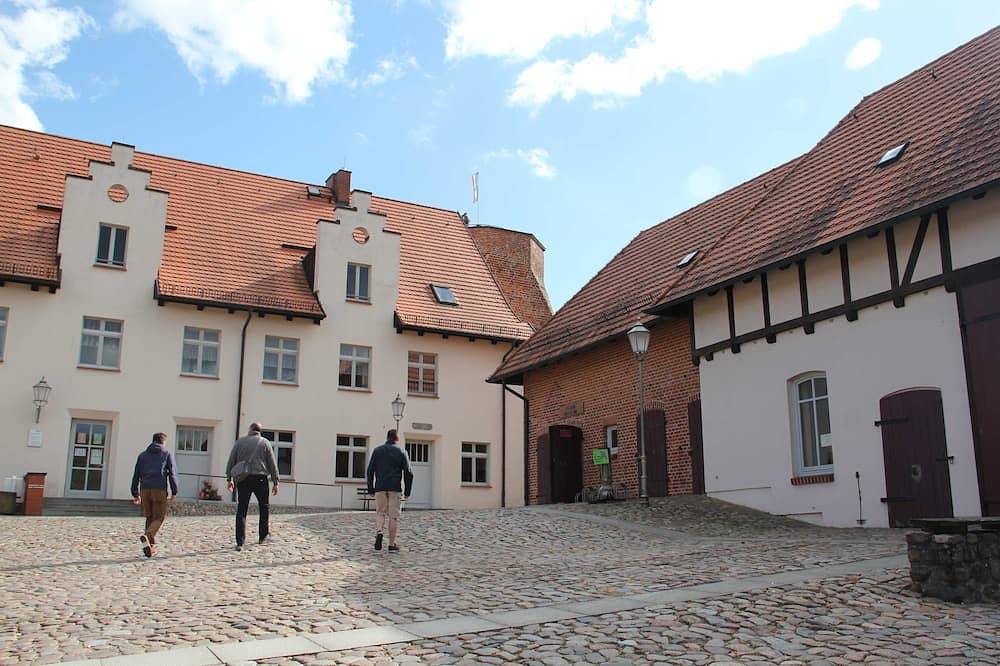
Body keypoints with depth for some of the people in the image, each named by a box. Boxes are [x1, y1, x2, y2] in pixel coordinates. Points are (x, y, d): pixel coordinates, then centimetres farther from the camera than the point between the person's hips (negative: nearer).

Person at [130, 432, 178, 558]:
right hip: (159, 489, -4)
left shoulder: (142, 455, 18)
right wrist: (174, 492, 2)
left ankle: (150, 547, 7)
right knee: (159, 518, 2)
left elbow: (136, 475, 15)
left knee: (149, 518, 13)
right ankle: (146, 536, -25)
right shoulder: (167, 454, 8)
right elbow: (172, 473, 0)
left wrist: (135, 494, 17)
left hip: (145, 489, 4)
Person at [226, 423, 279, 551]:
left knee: (241, 510, 2)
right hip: (260, 478, -1)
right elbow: (272, 464, 2)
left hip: (243, 479, 1)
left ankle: (240, 542, -3)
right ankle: (263, 536, 21)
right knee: (264, 507, 18)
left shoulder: (240, 442, 7)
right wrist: (275, 482, 6)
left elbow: (231, 461, 6)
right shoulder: (265, 443, 4)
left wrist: (229, 479, 11)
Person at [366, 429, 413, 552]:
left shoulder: (377, 450, 9)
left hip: (380, 488, 1)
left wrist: (370, 489, 8)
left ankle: (378, 531, -15)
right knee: (394, 515, 4)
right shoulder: (402, 452, 5)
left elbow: (370, 470, 4)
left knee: (380, 512, 13)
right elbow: (408, 472, -1)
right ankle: (392, 544, 5)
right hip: (395, 488, -1)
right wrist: (407, 491, 5)